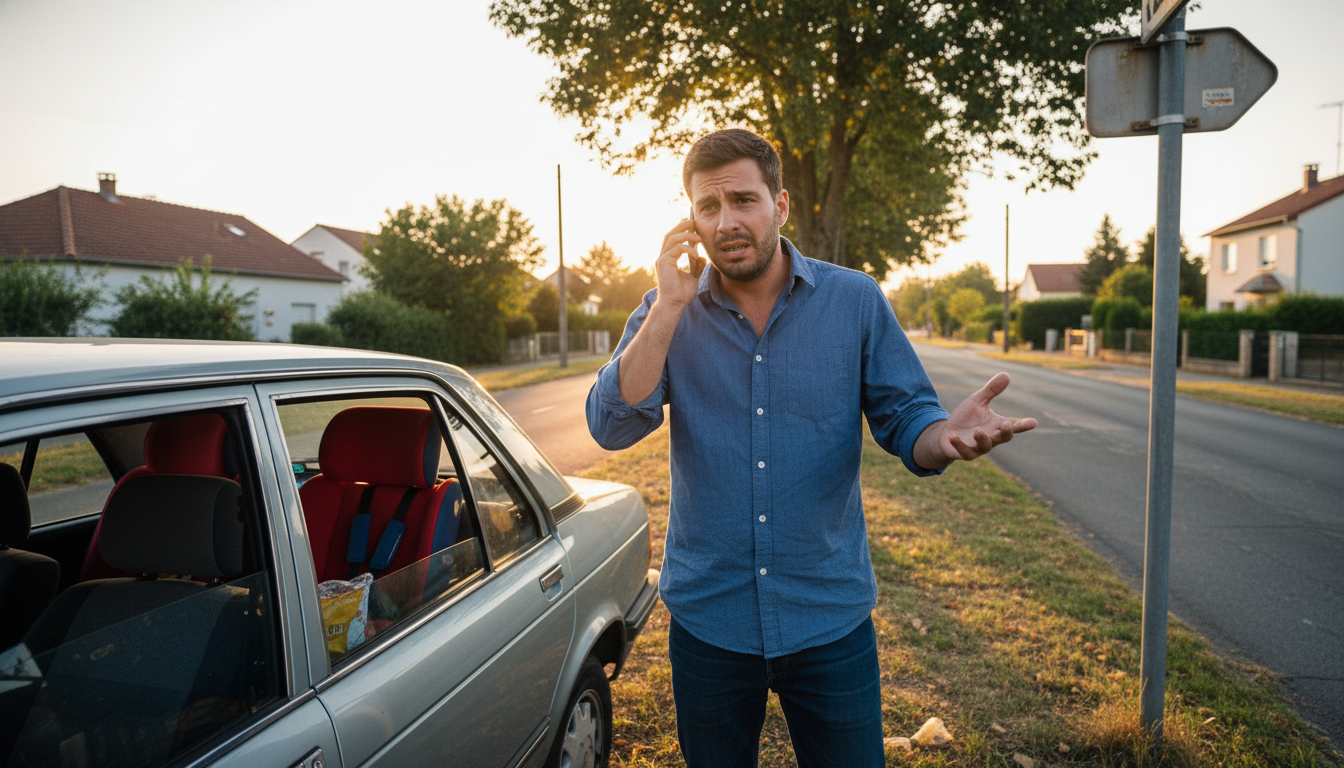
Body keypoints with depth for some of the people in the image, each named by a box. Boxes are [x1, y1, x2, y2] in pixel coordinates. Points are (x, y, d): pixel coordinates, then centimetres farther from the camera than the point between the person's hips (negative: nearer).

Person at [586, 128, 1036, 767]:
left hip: (831, 619, 0)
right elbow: (612, 427, -14)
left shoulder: (856, 300, -4)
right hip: (707, 619, 1)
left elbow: (904, 420, -3)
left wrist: (948, 434, -26)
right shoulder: (666, 312, -2)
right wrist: (671, 305, -20)